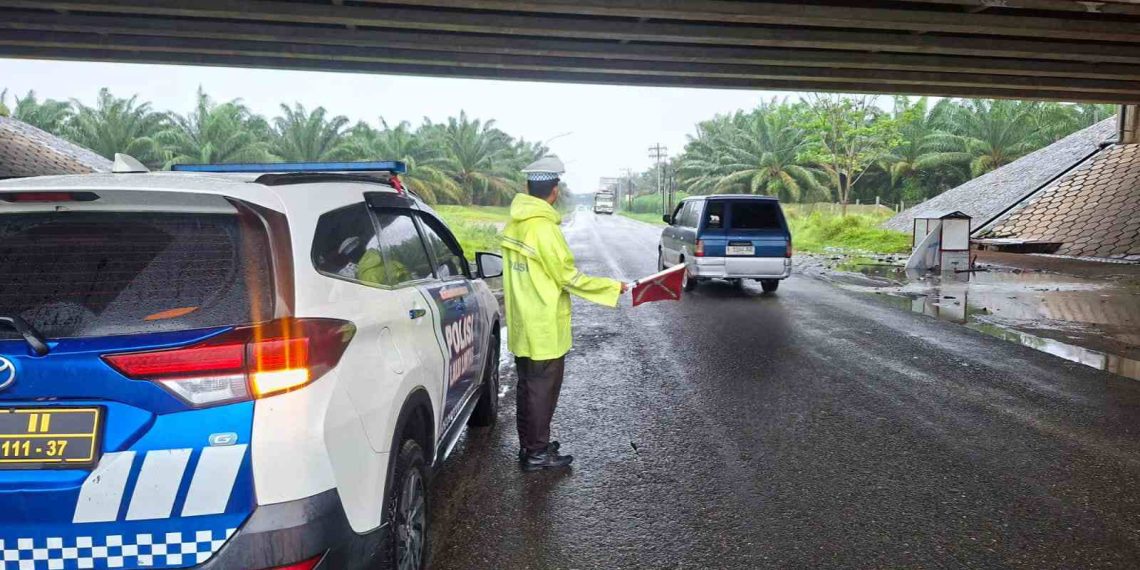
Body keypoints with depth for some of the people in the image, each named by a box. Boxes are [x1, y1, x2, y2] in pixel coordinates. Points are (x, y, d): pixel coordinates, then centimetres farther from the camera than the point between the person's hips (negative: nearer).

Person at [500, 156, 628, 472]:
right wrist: (613, 288, -8)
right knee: (543, 389, 3)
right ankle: (537, 454, 14)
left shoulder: (514, 225, 4)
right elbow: (569, 278, -18)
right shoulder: (545, 229, -21)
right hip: (545, 328, -8)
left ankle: (528, 445, 31)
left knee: (527, 386, 18)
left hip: (522, 326, 8)